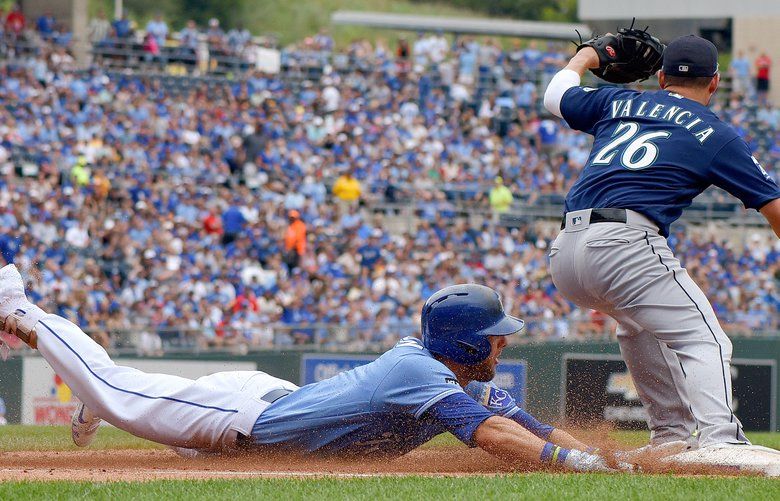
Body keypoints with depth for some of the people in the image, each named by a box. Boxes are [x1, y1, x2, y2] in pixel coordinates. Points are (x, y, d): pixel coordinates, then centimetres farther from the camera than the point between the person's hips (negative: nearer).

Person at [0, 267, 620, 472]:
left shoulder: (474, 385, -8)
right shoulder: (418, 372, -34)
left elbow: (534, 427, -9)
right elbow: (488, 434, -48)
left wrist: (603, 457, -23)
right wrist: (567, 460, -52)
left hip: (275, 401, 8)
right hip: (245, 413, -8)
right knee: (114, 390, 7)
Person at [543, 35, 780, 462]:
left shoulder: (619, 102, 23)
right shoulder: (716, 136, 11)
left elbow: (555, 96, 41)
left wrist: (584, 58, 60)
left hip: (563, 254, 6)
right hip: (624, 246, -6)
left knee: (640, 320, 33)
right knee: (703, 341, -10)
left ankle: (671, 435, 31)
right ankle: (720, 440, -35)